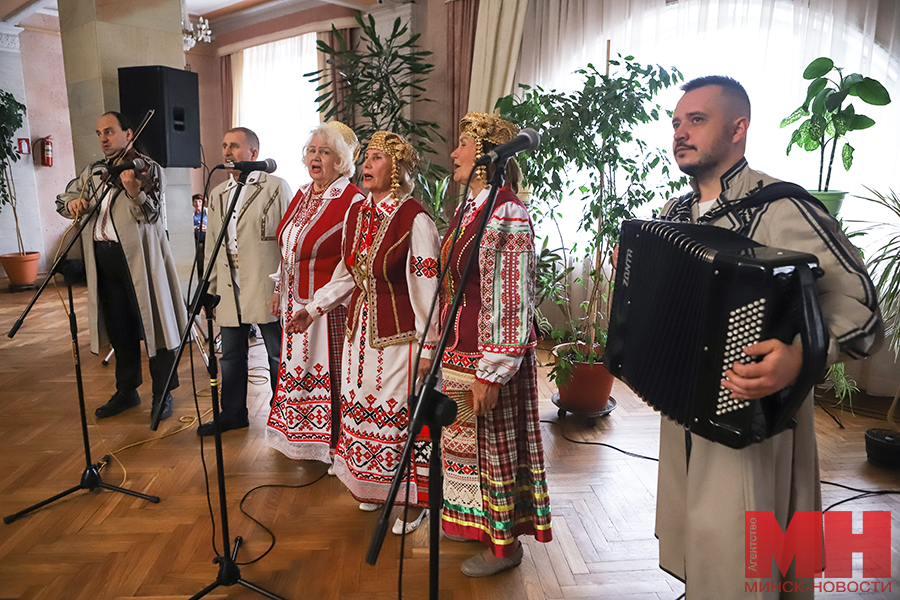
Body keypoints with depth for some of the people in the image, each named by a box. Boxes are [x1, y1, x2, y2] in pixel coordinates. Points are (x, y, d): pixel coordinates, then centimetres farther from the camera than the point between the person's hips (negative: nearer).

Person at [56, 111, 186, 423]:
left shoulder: (148, 168, -3)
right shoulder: (93, 172, 16)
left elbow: (152, 214, -14)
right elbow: (62, 198, 22)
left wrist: (134, 191, -34)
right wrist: (72, 203, -2)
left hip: (139, 258, -6)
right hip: (104, 260, 6)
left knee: (151, 324, 0)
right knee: (119, 329, 14)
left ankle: (163, 393, 12)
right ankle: (127, 391, 28)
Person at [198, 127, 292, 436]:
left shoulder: (276, 186, -2)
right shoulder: (217, 194, 16)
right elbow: (212, 246, 18)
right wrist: (211, 292, 13)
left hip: (267, 289, -6)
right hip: (230, 291, 6)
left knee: (278, 355, 5)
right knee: (231, 355, 14)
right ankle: (233, 413, 29)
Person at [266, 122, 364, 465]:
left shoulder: (353, 201, -13)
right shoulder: (302, 196, 12)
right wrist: (279, 289, 18)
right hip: (296, 303, 8)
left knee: (330, 371, 1)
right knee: (300, 368, 16)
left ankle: (338, 447, 19)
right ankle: (306, 440, 34)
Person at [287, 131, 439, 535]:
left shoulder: (415, 220, -15)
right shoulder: (356, 213, 7)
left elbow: (427, 287, -15)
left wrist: (427, 346, -14)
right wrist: (313, 308, 12)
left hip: (399, 333, -7)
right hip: (360, 330, 7)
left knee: (401, 413, 2)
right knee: (361, 408, 16)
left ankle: (414, 498, 22)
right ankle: (373, 487, 37)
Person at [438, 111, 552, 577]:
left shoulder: (507, 216, -18)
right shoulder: (468, 208, 9)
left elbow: (510, 303, -21)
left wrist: (491, 373, -20)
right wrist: (439, 350, 18)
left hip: (489, 357, -9)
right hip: (458, 353, 9)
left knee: (493, 446, 7)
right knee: (463, 439, 20)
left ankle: (504, 543, 28)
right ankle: (476, 522, 42)